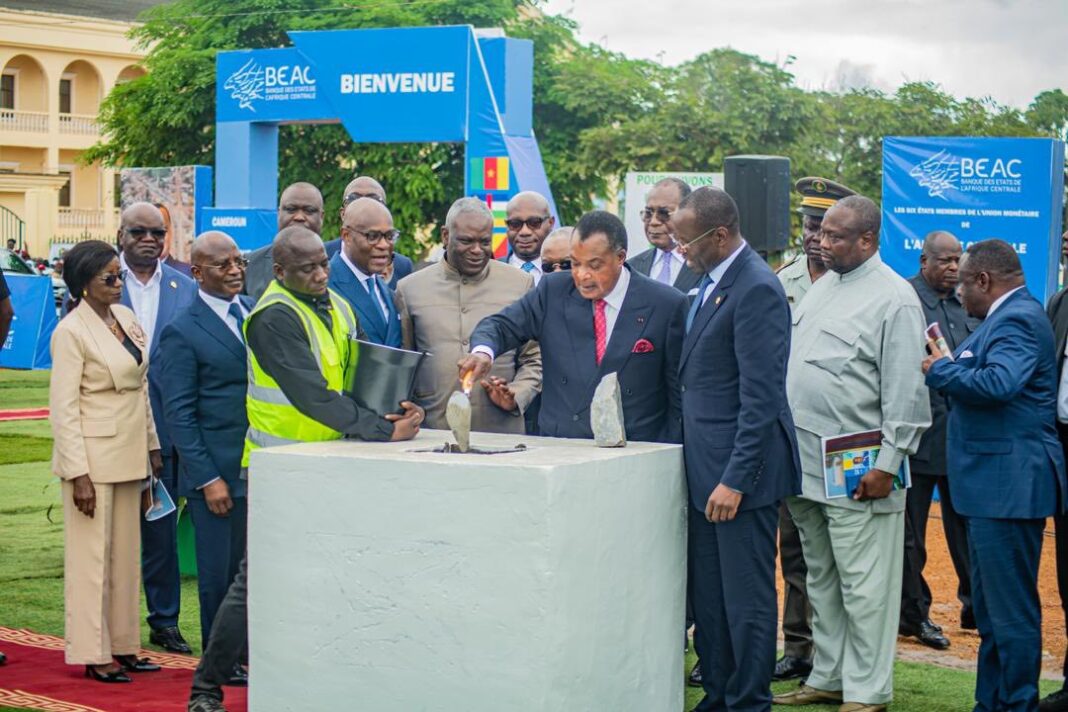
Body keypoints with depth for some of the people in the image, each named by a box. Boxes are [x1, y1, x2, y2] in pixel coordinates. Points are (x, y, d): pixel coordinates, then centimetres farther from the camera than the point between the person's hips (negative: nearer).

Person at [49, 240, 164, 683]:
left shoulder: (126, 318, 9)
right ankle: (93, 653, 4)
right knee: (92, 554, -2)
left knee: (126, 553, 11)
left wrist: (152, 446, 15)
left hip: (129, 454, 7)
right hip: (92, 455, -7)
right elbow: (63, 408, -15)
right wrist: (78, 473, -19)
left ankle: (122, 645, 19)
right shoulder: (70, 332, -13)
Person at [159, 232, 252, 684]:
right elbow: (179, 414, -8)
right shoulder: (183, 333, -7)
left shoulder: (259, 313, 11)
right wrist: (207, 479, -13)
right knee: (220, 573, 4)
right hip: (219, 472, -5)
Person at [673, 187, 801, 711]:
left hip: (740, 471, -9)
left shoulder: (756, 290, -16)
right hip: (704, 470, 9)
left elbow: (761, 397, -20)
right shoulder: (710, 282, 13)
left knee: (746, 600, -1)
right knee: (707, 597, 14)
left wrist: (735, 479, -21)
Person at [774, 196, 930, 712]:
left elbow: (905, 393, -13)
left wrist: (887, 465, -17)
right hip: (804, 465, 8)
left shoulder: (894, 298, -10)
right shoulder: (821, 288, 15)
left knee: (862, 587, -2)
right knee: (821, 581, 16)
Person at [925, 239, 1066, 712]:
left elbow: (998, 384, -30)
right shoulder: (1006, 316, 17)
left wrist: (940, 371, -17)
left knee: (1011, 611, -6)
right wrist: (949, 370, 3)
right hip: (995, 485, 11)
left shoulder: (1017, 320, -15)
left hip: (1009, 486, -11)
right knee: (992, 609, 18)